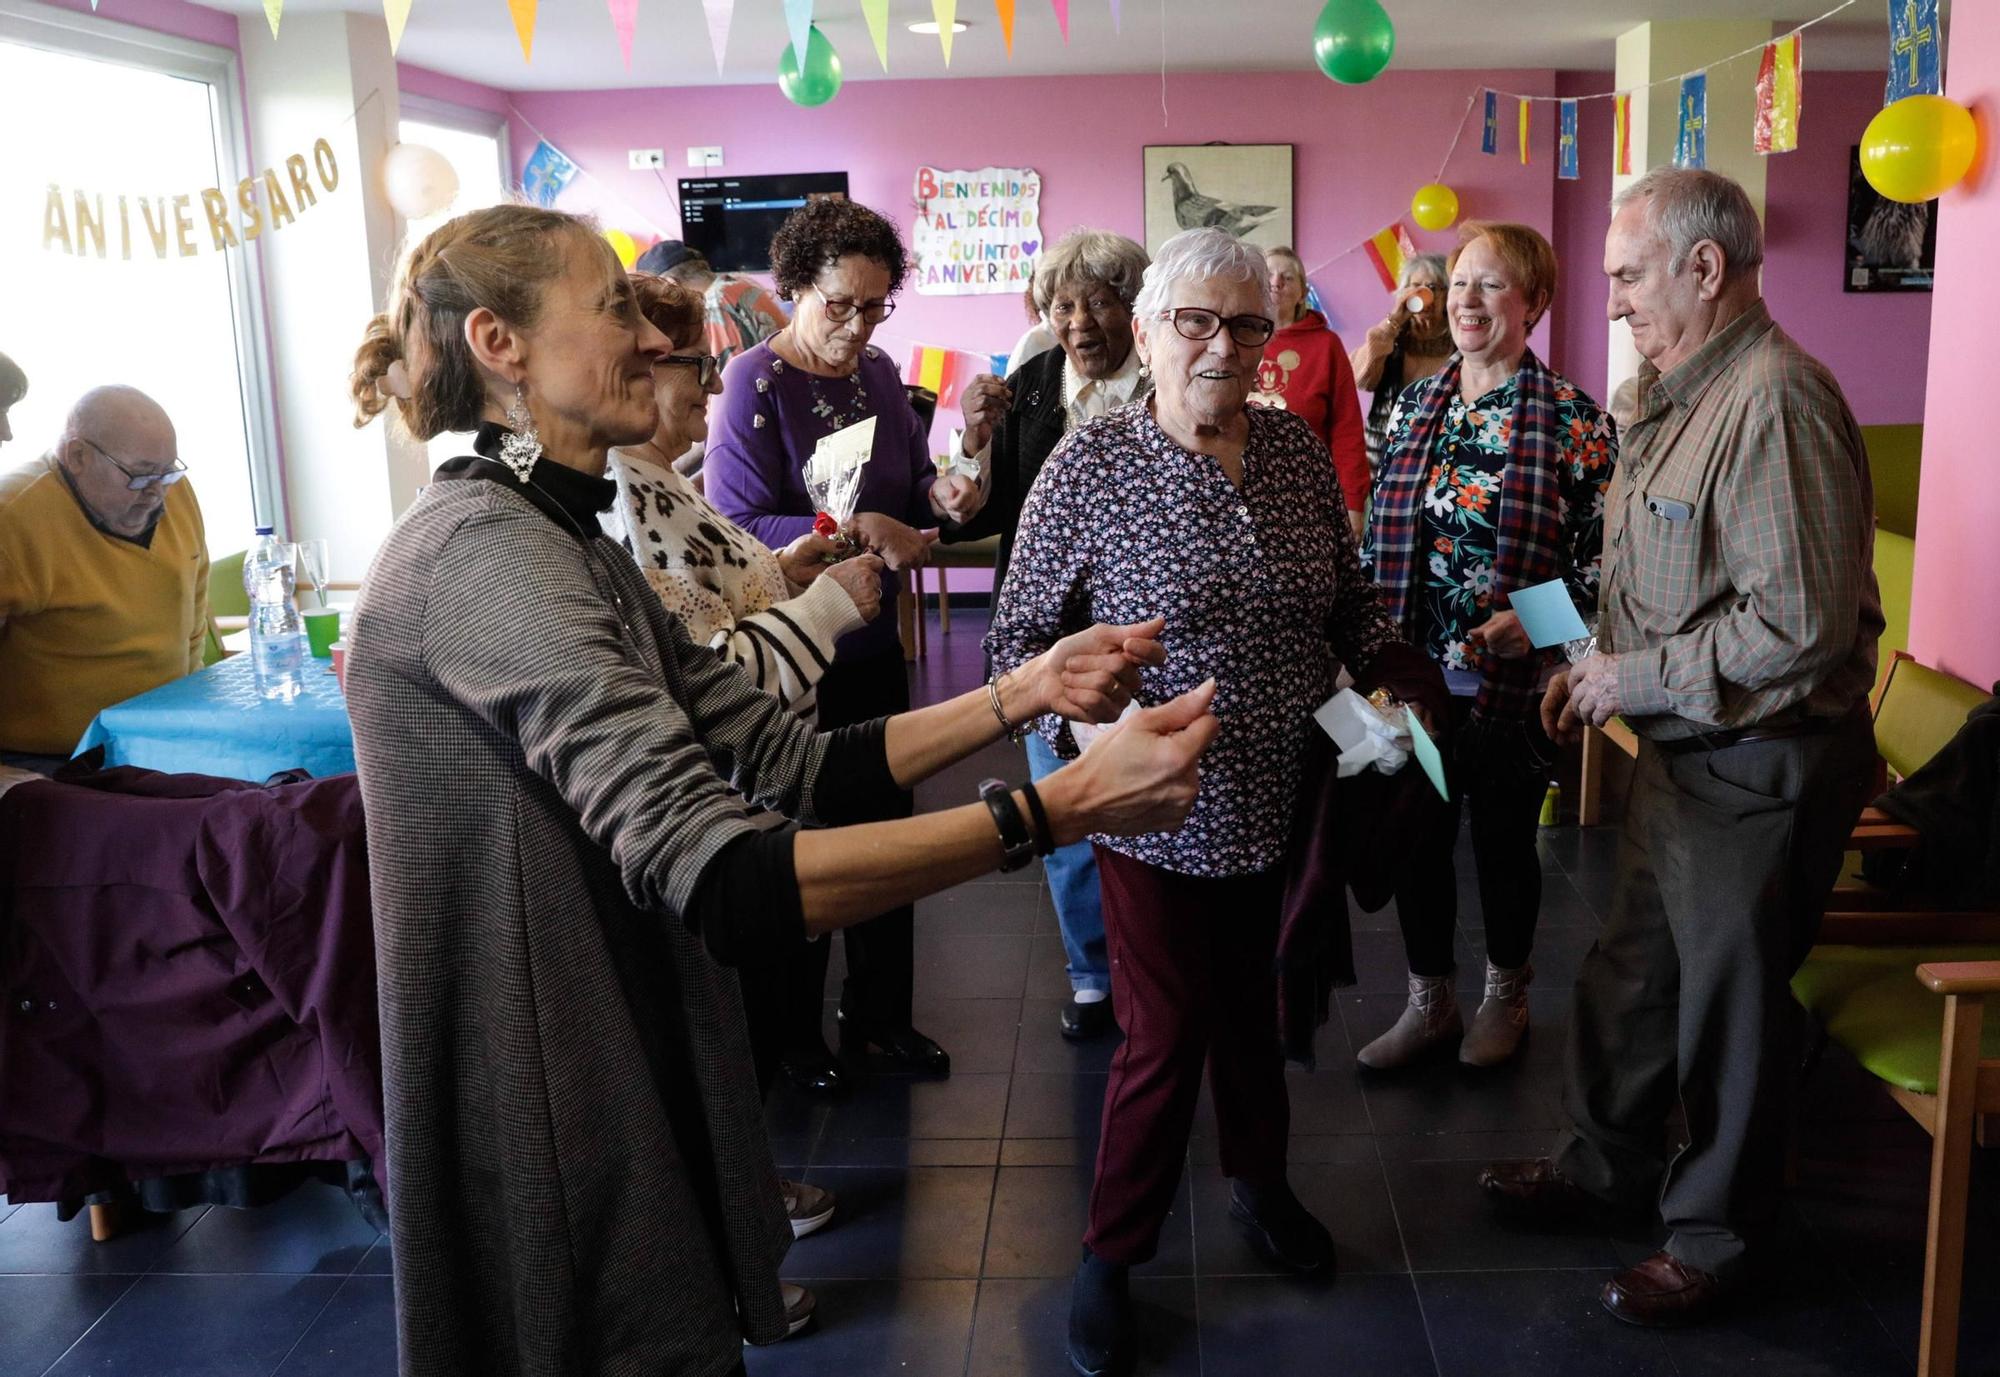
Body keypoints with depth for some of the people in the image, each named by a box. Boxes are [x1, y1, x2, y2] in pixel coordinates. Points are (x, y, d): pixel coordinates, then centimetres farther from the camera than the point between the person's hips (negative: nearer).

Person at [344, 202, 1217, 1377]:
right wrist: (1061, 809, -33)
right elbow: (718, 882, -32)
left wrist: (1021, 696, -6)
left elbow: (797, 764, 5)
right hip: (547, 1142, -9)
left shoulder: (570, 546, 9)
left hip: (631, 1095, 9)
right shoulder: (481, 550, -22)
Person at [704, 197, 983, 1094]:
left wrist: (939, 495, -8)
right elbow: (736, 530, -20)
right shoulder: (755, 380, -14)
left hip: (873, 642, 6)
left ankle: (881, 1013, 33)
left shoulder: (878, 373, 4)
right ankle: (794, 1034, 27)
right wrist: (851, 533, -30)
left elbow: (911, 478, 15)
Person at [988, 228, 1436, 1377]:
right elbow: (1023, 635, -8)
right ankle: (1111, 1256, 26)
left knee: (1255, 1003, 21)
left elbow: (1351, 599, 15)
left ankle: (1262, 1182, 48)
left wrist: (1389, 674, -1)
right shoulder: (1090, 465, -12)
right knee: (1166, 1035, 4)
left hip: (1286, 797, 5)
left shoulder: (1300, 451, 2)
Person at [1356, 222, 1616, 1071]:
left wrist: (1532, 623, -22)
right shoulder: (1412, 407, 6)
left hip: (1512, 683, -4)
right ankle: (1428, 1002, 31)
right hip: (1413, 676, 4)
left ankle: (1506, 996, 36)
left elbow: (1602, 558, -8)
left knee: (1503, 842, 13)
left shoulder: (1576, 422, -7)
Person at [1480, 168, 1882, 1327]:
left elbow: (1802, 622, -29)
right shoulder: (1680, 391, 10)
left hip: (1759, 767, -9)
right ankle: (1608, 1167, 40)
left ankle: (1715, 1234, 28)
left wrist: (1641, 680, -19)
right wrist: (1600, 667, 7)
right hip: (1682, 746, 9)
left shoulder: (1774, 401, -23)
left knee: (1729, 1004, 7)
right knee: (1632, 970, 20)